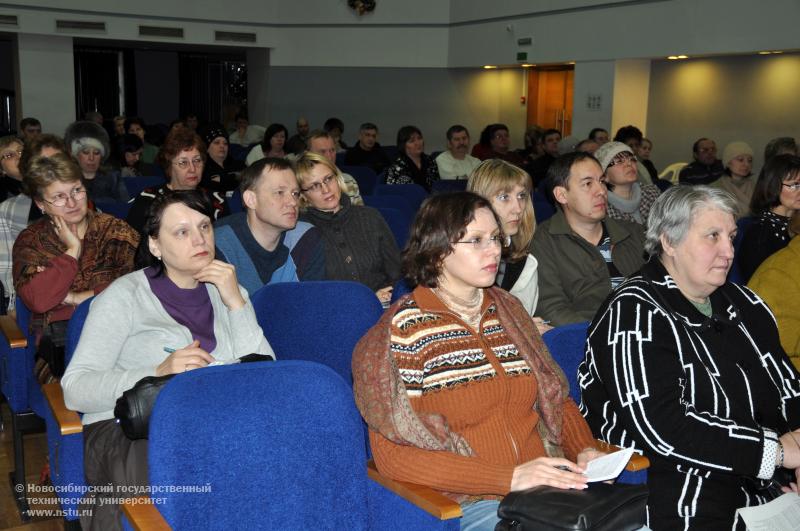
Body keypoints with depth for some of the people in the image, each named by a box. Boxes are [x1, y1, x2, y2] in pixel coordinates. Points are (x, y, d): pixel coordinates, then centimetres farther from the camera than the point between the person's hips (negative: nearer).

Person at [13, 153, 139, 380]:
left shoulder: (115, 230, 9)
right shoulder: (30, 241, 10)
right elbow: (38, 301, -9)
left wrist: (76, 297, -10)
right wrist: (72, 250, -5)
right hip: (58, 340, -2)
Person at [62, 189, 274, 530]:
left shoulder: (226, 291, 14)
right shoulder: (124, 296, 2)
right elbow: (75, 389, -9)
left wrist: (236, 303, -7)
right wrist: (157, 374, -23)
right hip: (130, 428, -3)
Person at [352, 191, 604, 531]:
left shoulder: (507, 309, 13)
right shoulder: (405, 329, -7)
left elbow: (557, 397, 22)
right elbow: (393, 456, -12)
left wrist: (585, 450, 0)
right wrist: (510, 477, -18)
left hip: (548, 488, 6)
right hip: (471, 502, -6)